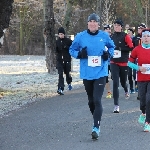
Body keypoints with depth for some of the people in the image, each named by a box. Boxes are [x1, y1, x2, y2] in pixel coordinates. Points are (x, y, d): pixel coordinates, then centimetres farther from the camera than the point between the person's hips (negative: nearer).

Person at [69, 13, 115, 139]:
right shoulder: (80, 36, -1)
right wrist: (79, 54, -12)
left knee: (97, 100, -13)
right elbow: (72, 50, 8)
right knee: (91, 100, 14)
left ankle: (96, 127, -12)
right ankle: (96, 121, 36)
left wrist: (109, 53, -3)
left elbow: (111, 46, 18)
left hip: (100, 73, -2)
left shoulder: (104, 36, 0)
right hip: (86, 74, 2)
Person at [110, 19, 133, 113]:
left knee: (123, 81, 13)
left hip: (123, 63, -2)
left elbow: (131, 47, -12)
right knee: (115, 83, -8)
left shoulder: (125, 36, -6)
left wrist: (120, 48, -21)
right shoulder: (111, 37, 6)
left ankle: (126, 91, 52)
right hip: (114, 63, 2)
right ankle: (116, 105, -8)